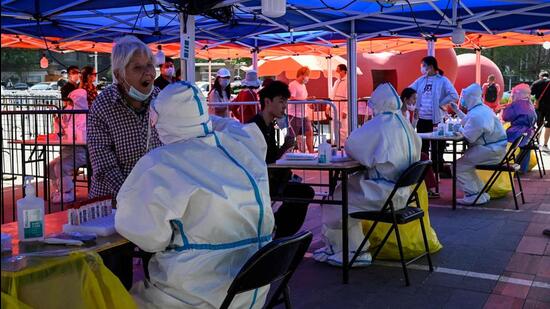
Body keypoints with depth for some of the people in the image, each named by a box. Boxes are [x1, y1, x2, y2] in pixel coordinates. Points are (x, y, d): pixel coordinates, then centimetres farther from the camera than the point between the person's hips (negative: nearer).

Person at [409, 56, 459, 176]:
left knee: (437, 147, 4)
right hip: (422, 118, 5)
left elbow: (454, 96, -14)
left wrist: (440, 104, -13)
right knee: (422, 145, 12)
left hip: (436, 119, -5)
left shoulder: (442, 80, -7)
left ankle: (437, 170, 13)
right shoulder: (421, 80, 9)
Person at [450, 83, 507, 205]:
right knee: (466, 164, 27)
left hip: (491, 151, -11)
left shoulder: (476, 114, -23)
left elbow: (469, 137, -20)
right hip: (495, 148, 11)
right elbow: (469, 123, 25)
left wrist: (459, 128, -1)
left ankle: (474, 196, -6)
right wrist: (457, 111, 29)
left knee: (458, 167, -9)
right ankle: (481, 194, 26)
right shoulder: (483, 108, 11)